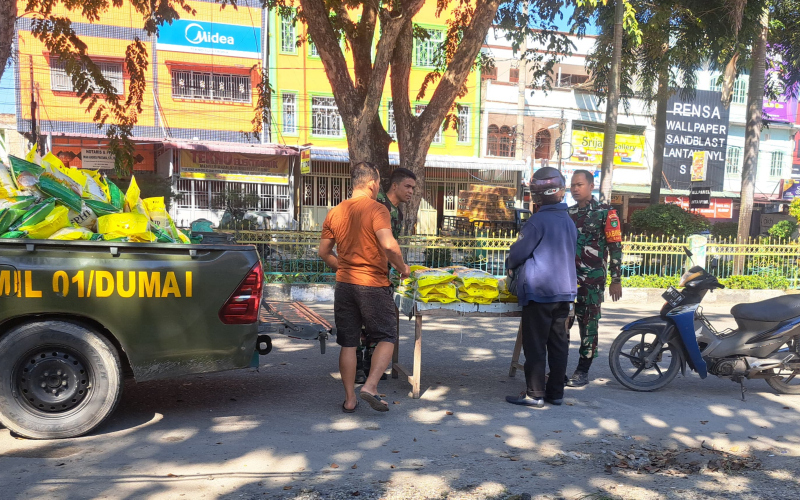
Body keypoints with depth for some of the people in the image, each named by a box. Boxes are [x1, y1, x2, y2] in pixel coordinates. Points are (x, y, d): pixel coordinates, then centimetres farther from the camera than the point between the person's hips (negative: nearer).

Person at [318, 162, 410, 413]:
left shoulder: (335, 212, 7)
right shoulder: (377, 209, -10)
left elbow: (324, 252, 12)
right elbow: (389, 245, -24)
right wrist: (402, 267, -7)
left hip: (344, 284, 5)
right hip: (373, 284, -5)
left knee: (348, 343, 11)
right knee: (386, 338, 9)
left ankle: (350, 399, 16)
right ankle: (370, 386, -5)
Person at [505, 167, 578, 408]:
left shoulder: (538, 221, -13)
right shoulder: (569, 221, 11)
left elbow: (518, 252, -9)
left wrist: (510, 263, 14)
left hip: (539, 291, -7)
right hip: (565, 290, 8)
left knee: (535, 345, 0)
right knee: (558, 343, 11)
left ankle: (534, 394, 5)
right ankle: (556, 392, 19)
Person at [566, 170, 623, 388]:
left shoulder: (605, 213, -2)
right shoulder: (567, 213, 14)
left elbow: (615, 247, -4)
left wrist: (616, 279, -8)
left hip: (592, 278, -5)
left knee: (588, 324, 1)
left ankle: (583, 371, 11)